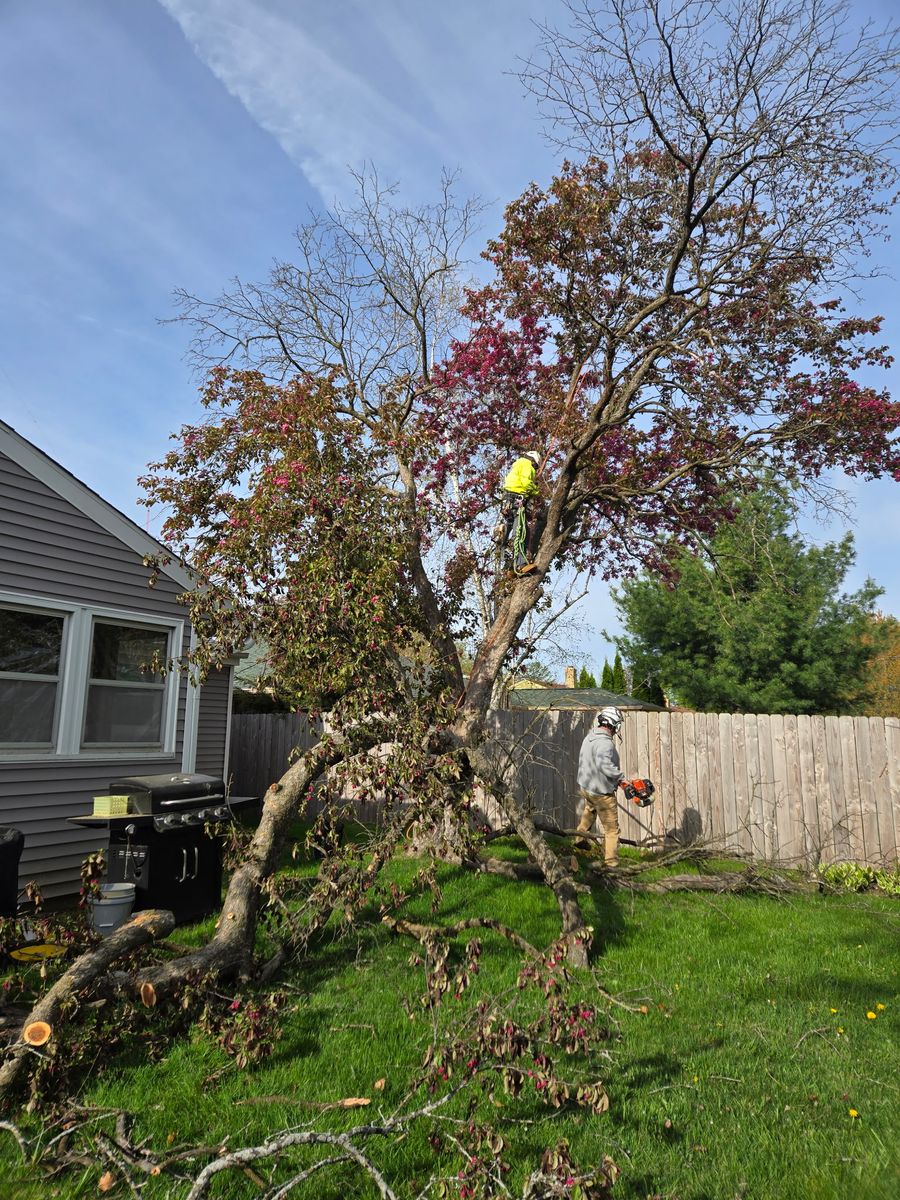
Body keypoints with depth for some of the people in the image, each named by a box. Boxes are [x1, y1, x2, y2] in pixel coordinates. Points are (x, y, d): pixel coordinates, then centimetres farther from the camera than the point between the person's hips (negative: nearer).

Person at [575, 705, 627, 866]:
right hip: (601, 792, -8)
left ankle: (580, 837, 43)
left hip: (584, 786, 9)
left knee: (590, 808, 40)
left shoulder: (589, 737, 2)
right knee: (612, 829, 6)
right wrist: (620, 776, -23)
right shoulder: (605, 743, -26)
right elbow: (605, 766, -40)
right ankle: (612, 862, 11)